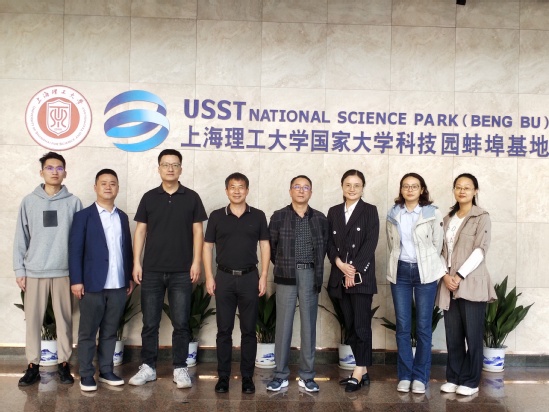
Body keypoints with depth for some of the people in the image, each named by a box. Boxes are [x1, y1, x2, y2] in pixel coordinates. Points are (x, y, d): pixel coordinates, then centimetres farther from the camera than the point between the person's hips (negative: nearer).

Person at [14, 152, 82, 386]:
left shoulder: (73, 203, 1)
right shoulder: (29, 201, 4)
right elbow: (21, 238, 5)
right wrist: (19, 270, 0)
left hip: (64, 271, -1)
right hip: (34, 271, 1)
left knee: (64, 319, 6)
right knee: (33, 319, 6)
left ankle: (64, 364, 17)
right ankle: (33, 366, 18)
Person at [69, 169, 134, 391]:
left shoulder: (122, 217, 13)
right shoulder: (83, 216, 0)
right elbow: (75, 249, -6)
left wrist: (130, 277, 10)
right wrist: (76, 280, -12)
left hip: (118, 285, 4)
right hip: (93, 284, -4)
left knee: (110, 332, 11)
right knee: (87, 332, 5)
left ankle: (106, 371, 21)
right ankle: (86, 374, 14)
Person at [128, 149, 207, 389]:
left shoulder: (191, 197, 3)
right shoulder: (149, 197, 6)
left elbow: (198, 232, 3)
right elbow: (140, 231, 6)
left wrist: (196, 262, -5)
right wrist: (136, 263, -1)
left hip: (182, 272, -1)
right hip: (152, 270, 1)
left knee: (181, 323, 4)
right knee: (150, 323, 7)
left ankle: (180, 368, 14)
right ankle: (148, 367, 19)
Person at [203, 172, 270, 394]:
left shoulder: (258, 216, 4)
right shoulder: (217, 216, 3)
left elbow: (265, 246, 4)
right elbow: (207, 247, 5)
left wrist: (264, 276, -3)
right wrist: (209, 277, -3)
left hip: (250, 277, 0)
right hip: (224, 278, 0)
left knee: (248, 330, 5)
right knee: (224, 330, 5)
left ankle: (247, 377, 15)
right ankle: (223, 376, 15)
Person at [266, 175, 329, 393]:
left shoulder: (320, 218, 6)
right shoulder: (279, 216, 1)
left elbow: (324, 246, 12)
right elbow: (270, 246, 5)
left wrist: (315, 268, 10)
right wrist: (282, 266, 9)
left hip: (310, 275, 1)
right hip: (286, 275, -1)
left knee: (309, 324, 5)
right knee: (283, 324, 1)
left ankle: (307, 375, 13)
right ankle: (281, 375, 9)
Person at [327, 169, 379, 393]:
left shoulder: (370, 211, 1)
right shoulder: (333, 212, 13)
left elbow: (371, 243, -8)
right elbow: (329, 243, 7)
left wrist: (354, 270, -13)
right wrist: (340, 264, -10)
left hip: (362, 276, -4)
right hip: (340, 277, 5)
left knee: (361, 325, -4)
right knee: (350, 325, 8)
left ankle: (358, 373, 2)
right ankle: (363, 371, 18)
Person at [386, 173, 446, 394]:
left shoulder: (433, 214, -2)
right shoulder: (393, 214, 7)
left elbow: (437, 245, 2)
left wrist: (428, 266, 5)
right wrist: (398, 264, 12)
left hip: (425, 273, -2)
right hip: (400, 271, 2)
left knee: (424, 326, 2)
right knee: (402, 326, 4)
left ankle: (420, 376, 13)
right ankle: (404, 375, 14)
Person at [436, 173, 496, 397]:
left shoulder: (482, 217, -1)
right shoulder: (448, 218, 15)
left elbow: (480, 251, -10)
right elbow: (442, 250, 11)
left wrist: (459, 276, -15)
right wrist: (445, 275, -5)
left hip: (471, 284, -5)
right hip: (449, 285, 5)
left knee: (472, 335, 1)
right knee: (452, 335, 8)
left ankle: (471, 381, 12)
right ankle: (454, 378, 19)